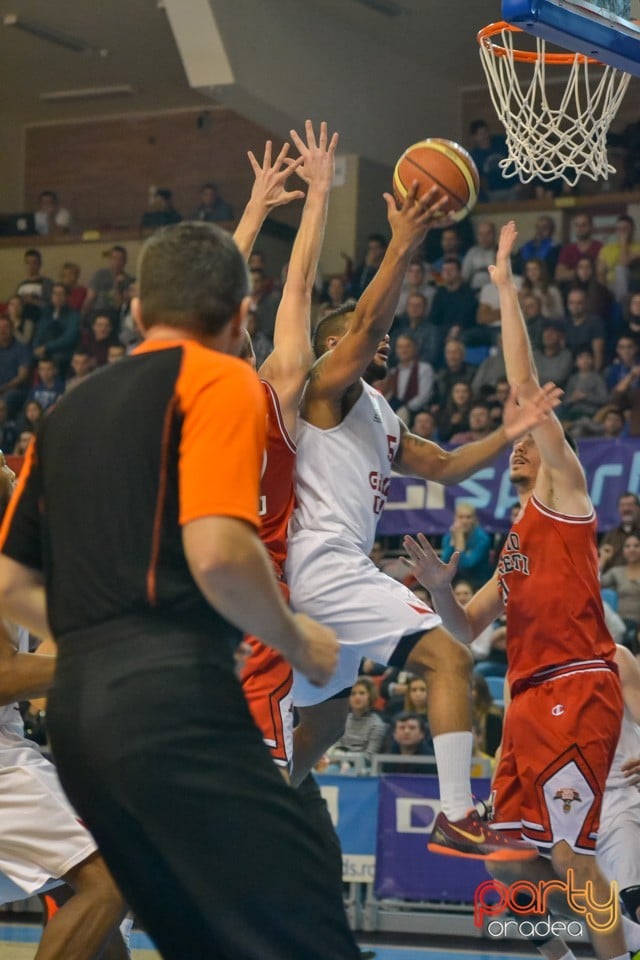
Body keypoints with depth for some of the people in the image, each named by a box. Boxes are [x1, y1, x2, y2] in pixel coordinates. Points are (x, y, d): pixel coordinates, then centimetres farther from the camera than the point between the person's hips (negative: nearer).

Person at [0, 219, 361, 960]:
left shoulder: (68, 411, 21)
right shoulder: (219, 379, 0)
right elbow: (216, 552, -15)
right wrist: (297, 642, 1)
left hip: (76, 710, 8)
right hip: (174, 701, -8)